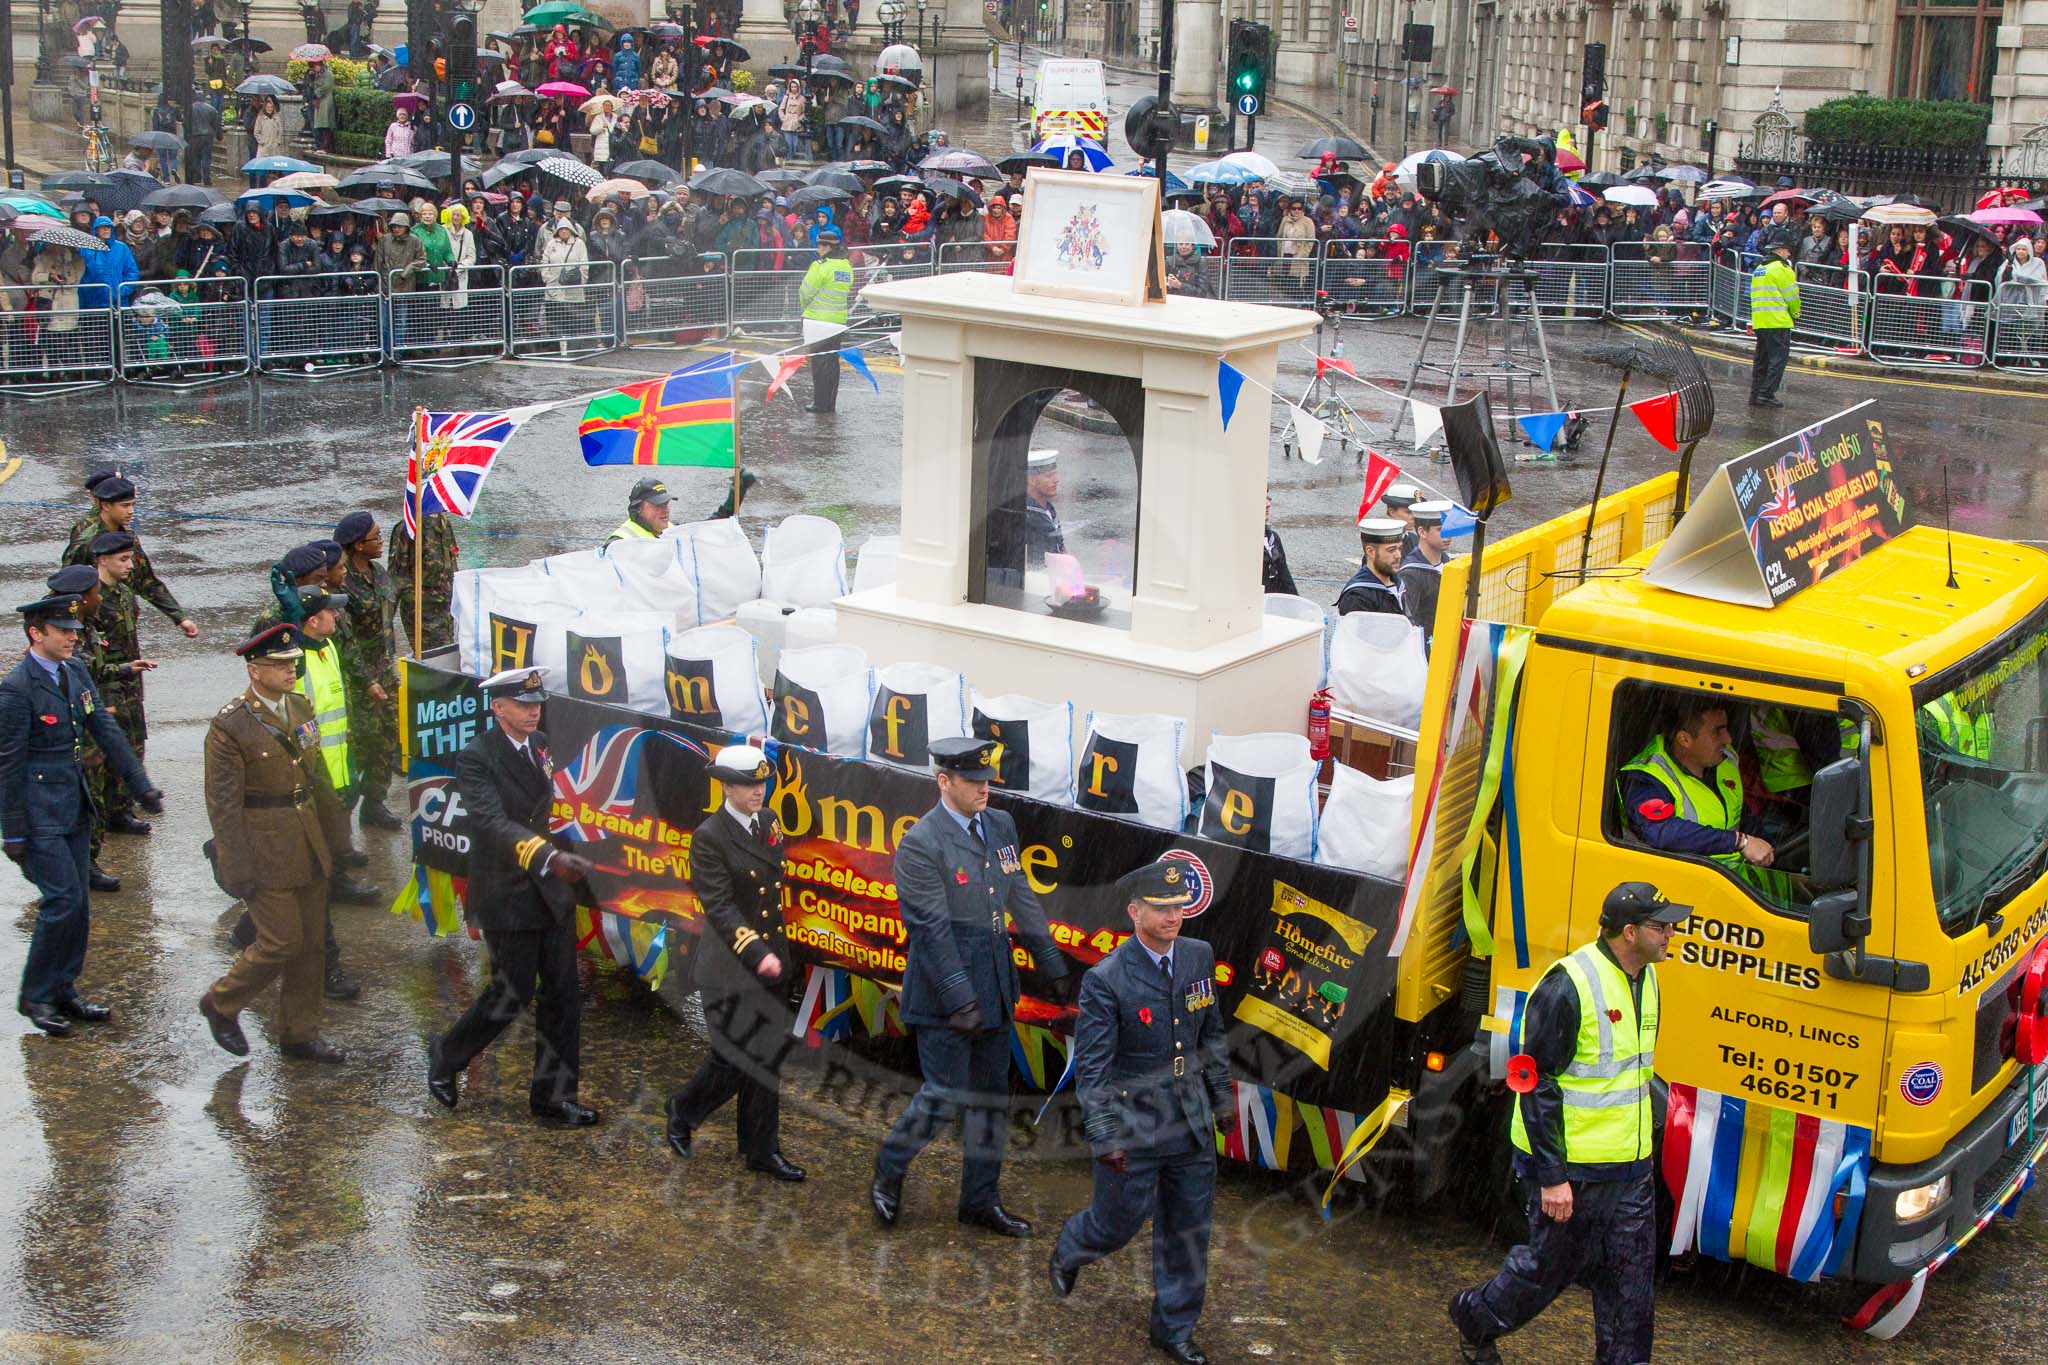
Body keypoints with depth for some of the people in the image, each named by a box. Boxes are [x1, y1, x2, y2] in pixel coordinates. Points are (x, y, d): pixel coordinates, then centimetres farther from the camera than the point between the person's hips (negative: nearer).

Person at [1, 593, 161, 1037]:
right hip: (39, 812, -8)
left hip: (75, 806, 8)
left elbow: (106, 731, 9)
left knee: (76, 902, 11)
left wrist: (141, 786, 5)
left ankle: (63, 989, 23)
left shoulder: (75, 672, 6)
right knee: (63, 900, -8)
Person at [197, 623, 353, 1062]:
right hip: (265, 853, -7)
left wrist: (334, 839, 15)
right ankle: (222, 1004, 19)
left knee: (312, 944, 11)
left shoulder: (301, 708, 7)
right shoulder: (229, 727, -15)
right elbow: (223, 806, -14)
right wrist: (238, 873, -15)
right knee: (281, 941, -5)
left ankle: (299, 1035, 24)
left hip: (309, 850, 7)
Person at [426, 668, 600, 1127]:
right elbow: (494, 823, -31)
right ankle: (446, 1057, 28)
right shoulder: (476, 758, -17)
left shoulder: (539, 744, 7)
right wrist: (548, 856, -45)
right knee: (511, 996, 1)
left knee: (562, 994, 7)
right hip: (507, 896, -7)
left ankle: (553, 1096, 17)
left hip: (551, 892, 7)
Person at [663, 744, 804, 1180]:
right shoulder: (709, 838, -15)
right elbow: (720, 907, -20)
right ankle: (683, 1110, 25)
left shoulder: (769, 823, 7)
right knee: (736, 1059, -2)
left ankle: (762, 1150, 19)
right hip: (731, 969, -7)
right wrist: (756, 955, -28)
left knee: (766, 1058, 10)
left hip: (772, 961, 7)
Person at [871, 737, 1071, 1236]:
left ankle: (981, 1200, 25)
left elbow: (1023, 901, 13)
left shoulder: (1001, 826, 6)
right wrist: (960, 1002, -22)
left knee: (991, 1095, 13)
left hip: (994, 984, 7)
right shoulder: (920, 844, -17)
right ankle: (889, 1171, 23)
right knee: (946, 1095, -2)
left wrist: (1053, 966, 14)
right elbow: (934, 929, -20)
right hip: (944, 985, -7)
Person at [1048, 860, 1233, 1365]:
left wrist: (1222, 1096, 14)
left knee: (1188, 1229, 12)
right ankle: (1069, 1252, 47)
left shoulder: (1199, 957, -3)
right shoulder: (1106, 980, -20)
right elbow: (1090, 1067, -17)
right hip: (1133, 1124, -5)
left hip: (1192, 1122, 5)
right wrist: (1105, 1138, -18)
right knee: (1118, 1222, 12)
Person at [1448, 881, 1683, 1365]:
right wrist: (1552, 1175, -19)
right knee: (1548, 1266, 9)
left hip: (1631, 1167, 7)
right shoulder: (1569, 986, -20)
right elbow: (1537, 1084, -18)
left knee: (1631, 1281, 8)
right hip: (1572, 1167, -7)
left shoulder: (1644, 979, 8)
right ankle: (1475, 1317, 34)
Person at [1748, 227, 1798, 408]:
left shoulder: (1759, 269, 16)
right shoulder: (1782, 268, -9)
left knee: (1762, 359, 13)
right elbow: (1792, 296, -8)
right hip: (1778, 322, -8)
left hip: (1759, 321, 8)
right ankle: (1767, 394, -11)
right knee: (1778, 358, -5)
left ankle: (1755, 394, 13)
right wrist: (1795, 315, 9)